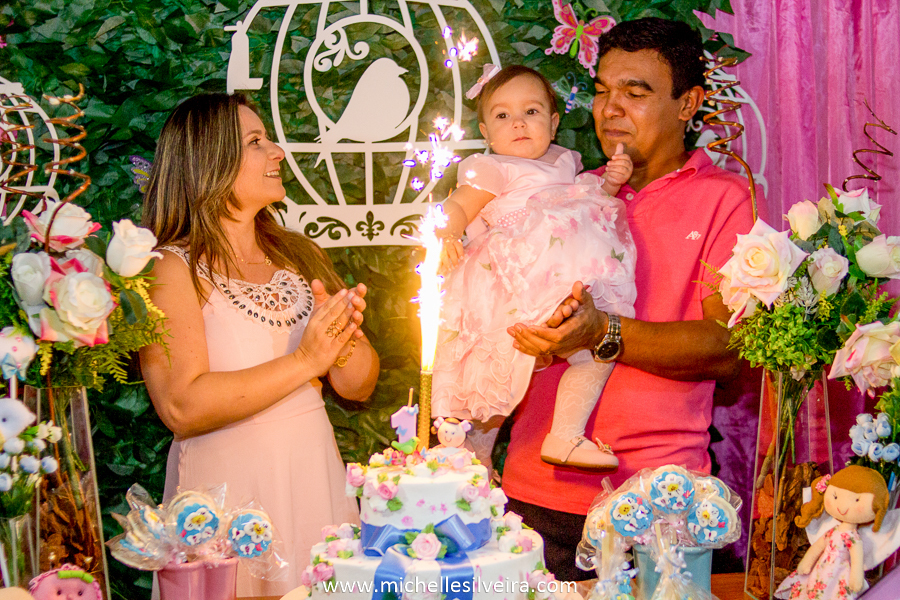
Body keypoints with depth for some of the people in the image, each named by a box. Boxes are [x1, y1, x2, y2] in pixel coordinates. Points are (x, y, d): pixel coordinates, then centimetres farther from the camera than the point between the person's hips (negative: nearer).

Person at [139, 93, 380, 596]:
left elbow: (359, 386, 10)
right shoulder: (173, 268, -8)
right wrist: (305, 361, -20)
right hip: (228, 492, -5)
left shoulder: (299, 254, 9)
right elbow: (182, 408, -21)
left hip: (318, 479, 6)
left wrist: (345, 338, -11)